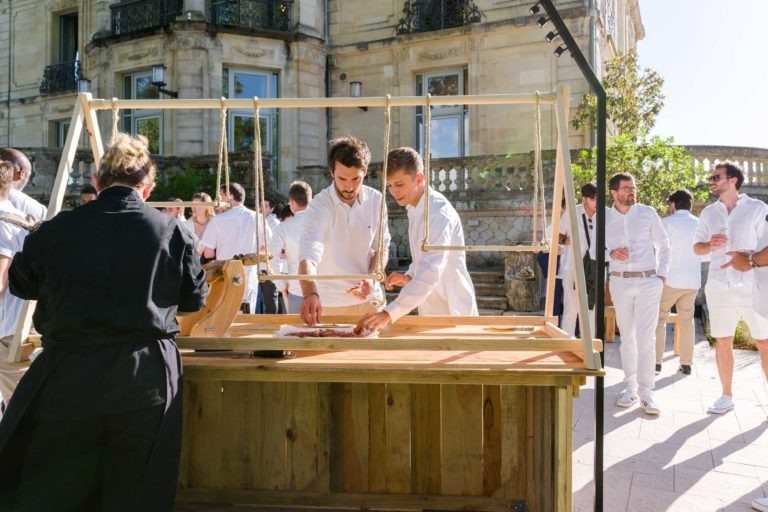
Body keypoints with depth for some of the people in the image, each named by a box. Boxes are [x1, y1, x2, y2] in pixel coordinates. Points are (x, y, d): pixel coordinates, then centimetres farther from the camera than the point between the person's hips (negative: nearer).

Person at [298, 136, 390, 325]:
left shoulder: (376, 200, -5)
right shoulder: (319, 205, -18)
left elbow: (382, 245, 5)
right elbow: (308, 255, -31)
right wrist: (310, 293, -48)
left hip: (369, 297, 4)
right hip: (330, 302, -3)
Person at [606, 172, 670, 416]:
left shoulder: (647, 213, 1)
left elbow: (663, 244, 7)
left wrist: (662, 274, -1)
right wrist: (611, 253, -14)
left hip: (648, 281, -1)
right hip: (620, 282, 2)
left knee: (646, 338, -6)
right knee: (627, 337, 9)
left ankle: (646, 393, -1)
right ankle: (630, 387, 18)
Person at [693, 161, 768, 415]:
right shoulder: (708, 213, 10)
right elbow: (697, 247, 13)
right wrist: (710, 245, -9)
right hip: (718, 287, 4)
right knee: (722, 342, 8)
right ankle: (727, 396, 20)